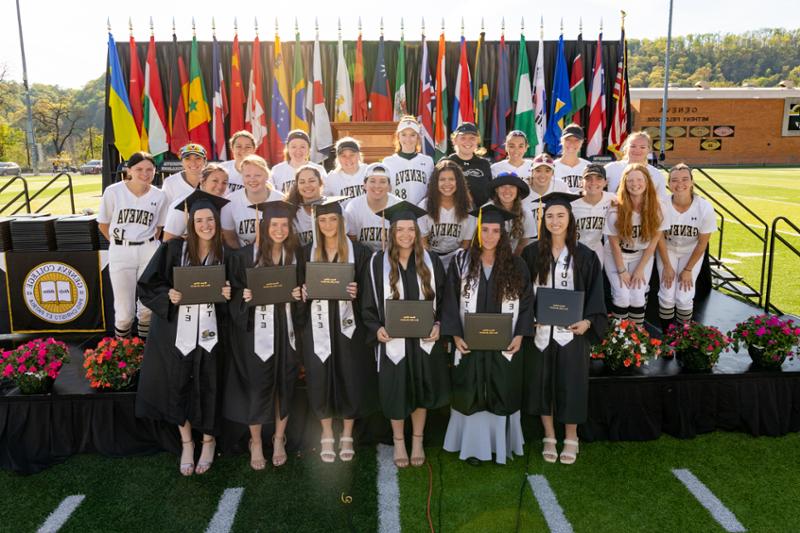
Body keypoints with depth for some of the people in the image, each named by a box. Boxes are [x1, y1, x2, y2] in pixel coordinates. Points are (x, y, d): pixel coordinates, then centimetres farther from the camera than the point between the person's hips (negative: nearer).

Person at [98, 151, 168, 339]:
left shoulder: (159, 196, 1)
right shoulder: (113, 192, -6)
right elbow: (103, 224, 6)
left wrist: (148, 243, 5)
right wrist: (120, 244, 5)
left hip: (149, 251, 2)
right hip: (120, 253, -1)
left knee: (148, 307, 6)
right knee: (124, 311, -1)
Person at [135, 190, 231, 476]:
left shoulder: (224, 254, 1)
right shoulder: (174, 249, -4)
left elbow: (231, 291, 10)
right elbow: (148, 284, -2)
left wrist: (228, 294, -11)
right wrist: (168, 294, -19)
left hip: (209, 332, 1)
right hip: (177, 330, 0)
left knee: (208, 388, 7)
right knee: (178, 386, 7)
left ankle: (208, 441, 29)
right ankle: (186, 443, 27)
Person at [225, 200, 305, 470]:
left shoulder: (296, 254, 3)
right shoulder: (246, 255, -6)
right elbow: (234, 291, -1)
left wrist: (299, 294, -8)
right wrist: (244, 296, -21)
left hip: (286, 328, 3)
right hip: (257, 329, -3)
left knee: (285, 383, 10)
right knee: (258, 384, 4)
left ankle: (279, 439, 29)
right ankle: (256, 443, 24)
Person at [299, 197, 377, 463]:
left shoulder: (359, 252, 0)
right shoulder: (307, 252, 6)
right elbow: (300, 287, 10)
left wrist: (357, 292, -19)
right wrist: (304, 292, -11)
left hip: (348, 325, -1)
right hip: (318, 325, 1)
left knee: (350, 378, 4)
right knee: (321, 378, 5)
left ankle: (347, 437, 23)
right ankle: (327, 437, 23)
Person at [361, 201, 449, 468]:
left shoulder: (431, 262, -1)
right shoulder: (378, 263, -5)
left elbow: (443, 299, 6)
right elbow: (368, 303, -1)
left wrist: (438, 325, -9)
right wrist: (377, 328, -16)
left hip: (424, 339, 2)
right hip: (392, 339, -1)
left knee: (421, 390, 13)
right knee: (396, 391, 10)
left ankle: (417, 440, 32)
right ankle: (399, 441, 31)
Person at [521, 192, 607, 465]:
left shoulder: (584, 255, -1)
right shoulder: (532, 253, 1)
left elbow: (595, 292, 0)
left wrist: (588, 321, -15)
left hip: (571, 330, -1)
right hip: (540, 330, 1)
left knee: (570, 384, 6)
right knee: (542, 383, 9)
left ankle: (570, 439, 24)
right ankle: (549, 437, 26)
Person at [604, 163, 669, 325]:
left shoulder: (657, 208, -14)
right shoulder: (616, 208, -20)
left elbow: (654, 240, -7)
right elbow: (614, 242, -12)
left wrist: (640, 269, -9)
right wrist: (621, 270, -11)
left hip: (643, 255, 2)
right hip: (616, 255, -2)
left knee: (638, 296, -12)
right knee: (622, 296, -15)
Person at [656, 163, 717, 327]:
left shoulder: (705, 207, -23)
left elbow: (702, 243, -12)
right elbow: (660, 238, -10)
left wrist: (688, 269, -9)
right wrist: (667, 266, -7)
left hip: (692, 253, 0)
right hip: (668, 250, 0)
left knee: (684, 297, -9)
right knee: (667, 295, -9)